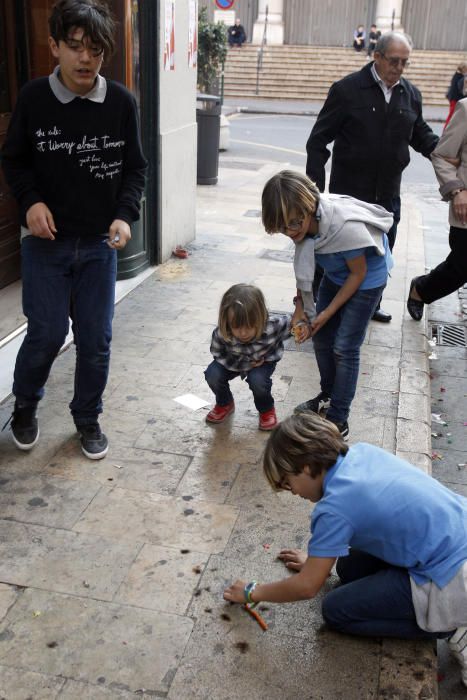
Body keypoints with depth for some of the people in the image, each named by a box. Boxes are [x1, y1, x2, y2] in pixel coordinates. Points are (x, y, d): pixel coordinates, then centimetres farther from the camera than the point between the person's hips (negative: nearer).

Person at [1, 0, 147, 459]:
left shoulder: (121, 102, -6)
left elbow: (134, 167, 3)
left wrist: (125, 215, -12)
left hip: (99, 243, 1)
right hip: (45, 241, -1)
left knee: (96, 338, 6)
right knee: (47, 333, 2)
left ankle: (87, 418, 29)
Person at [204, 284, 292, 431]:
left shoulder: (273, 324, -39)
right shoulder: (220, 334, -37)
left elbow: (292, 322, -18)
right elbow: (219, 355, -19)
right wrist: (246, 365, -25)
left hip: (264, 359, -1)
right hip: (235, 361, 1)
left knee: (257, 380, -29)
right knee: (212, 375, -21)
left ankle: (266, 410, 7)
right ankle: (224, 404, 13)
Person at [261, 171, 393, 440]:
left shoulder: (346, 226, -39)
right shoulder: (305, 222, -21)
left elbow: (358, 273, -23)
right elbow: (304, 267, -4)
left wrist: (327, 313, -16)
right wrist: (301, 307, -11)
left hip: (368, 277, -6)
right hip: (335, 273, 6)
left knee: (344, 348, -5)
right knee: (321, 336, 12)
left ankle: (338, 421, 7)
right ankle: (328, 395, 35)